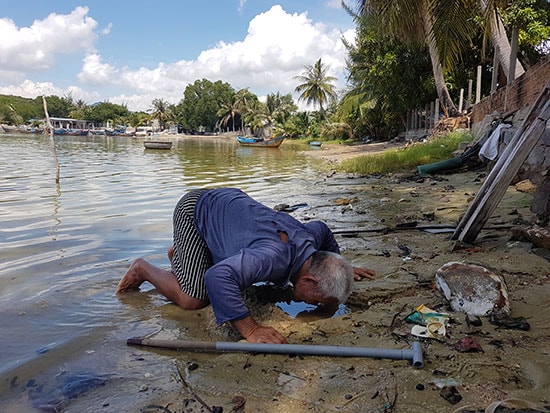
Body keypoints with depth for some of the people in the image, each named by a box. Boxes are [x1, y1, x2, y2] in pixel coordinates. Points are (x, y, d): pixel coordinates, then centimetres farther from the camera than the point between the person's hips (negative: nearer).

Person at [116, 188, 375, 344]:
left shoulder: (310, 237, -11)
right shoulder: (274, 256, -40)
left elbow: (323, 231, 15)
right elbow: (217, 277, -52)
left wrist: (344, 269, 17)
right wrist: (250, 329, -48)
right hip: (195, 210, -8)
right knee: (193, 299, -15)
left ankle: (180, 253, 33)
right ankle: (143, 269, 10)